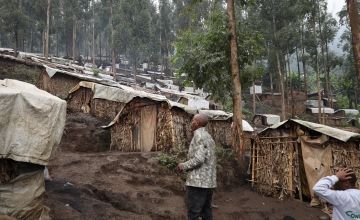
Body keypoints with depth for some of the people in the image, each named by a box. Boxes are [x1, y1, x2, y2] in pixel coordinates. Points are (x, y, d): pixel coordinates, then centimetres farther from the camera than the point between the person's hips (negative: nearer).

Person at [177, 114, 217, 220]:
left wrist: (184, 166, -7)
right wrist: (187, 166, 17)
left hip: (197, 181, -9)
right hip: (209, 181, 9)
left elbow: (199, 159, -22)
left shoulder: (199, 136, -12)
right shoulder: (209, 137, 17)